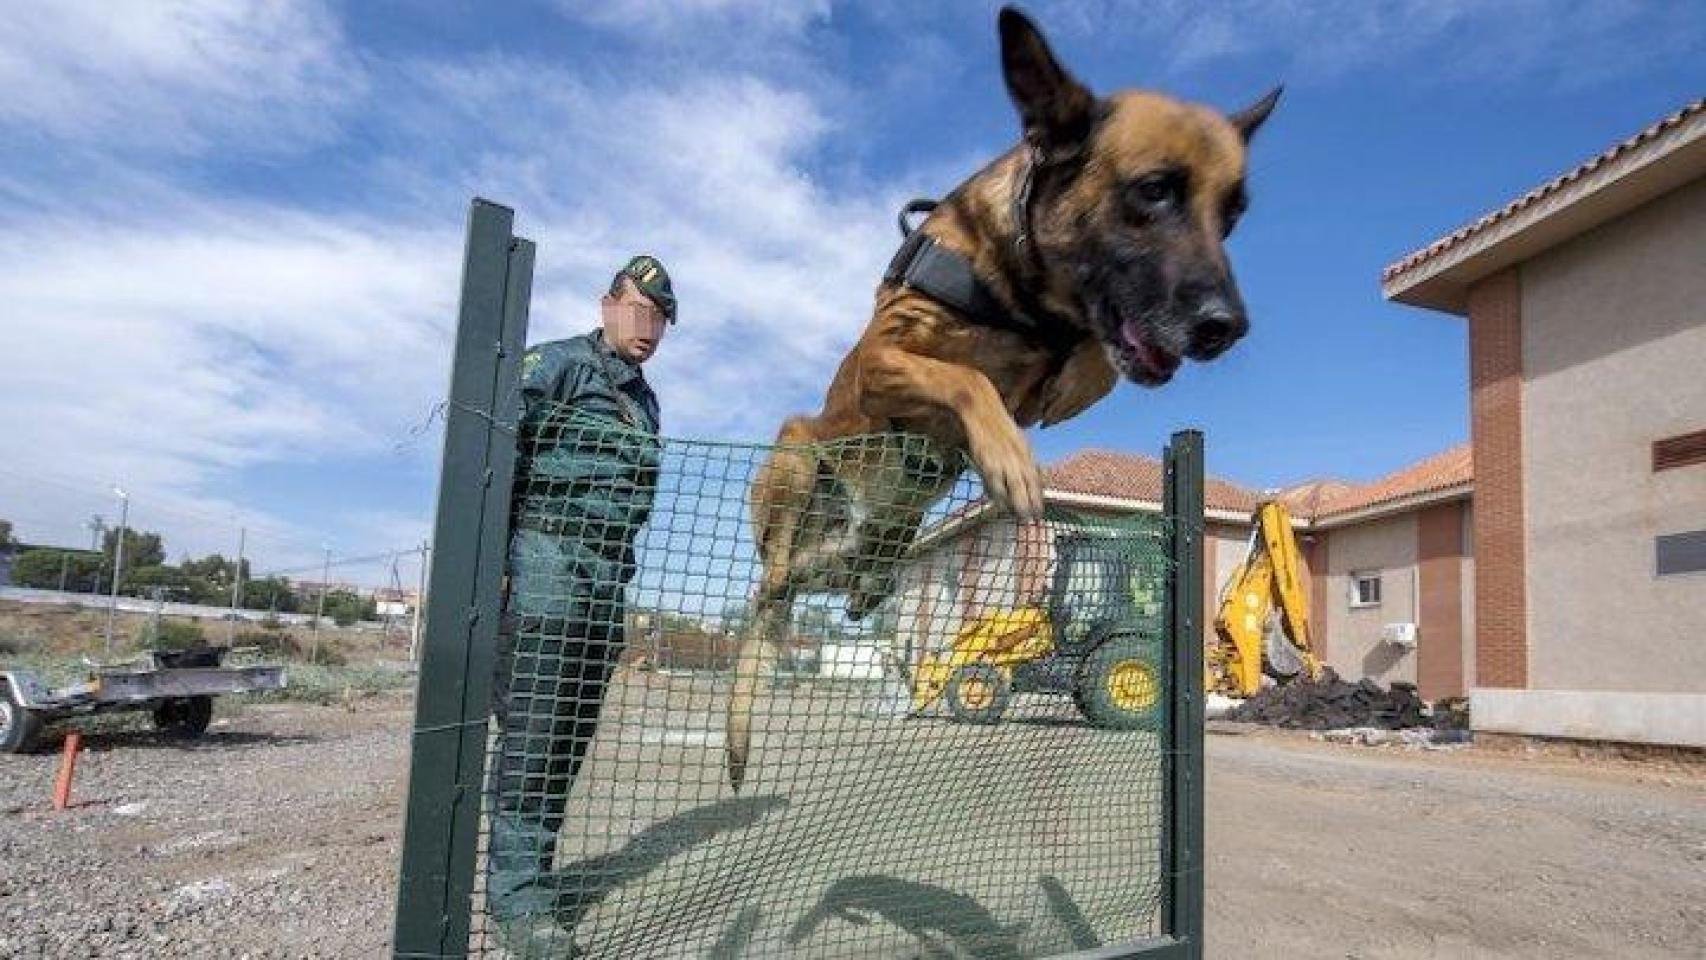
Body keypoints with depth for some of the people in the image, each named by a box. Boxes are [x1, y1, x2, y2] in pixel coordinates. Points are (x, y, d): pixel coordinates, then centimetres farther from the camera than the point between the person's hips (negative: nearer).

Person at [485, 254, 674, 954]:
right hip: (547, 557, -8)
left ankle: (532, 870, 18)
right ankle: (517, 891, -2)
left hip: (609, 572, 8)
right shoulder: (557, 363, 0)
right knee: (531, 725, -8)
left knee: (574, 729, 9)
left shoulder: (644, 400, 23)